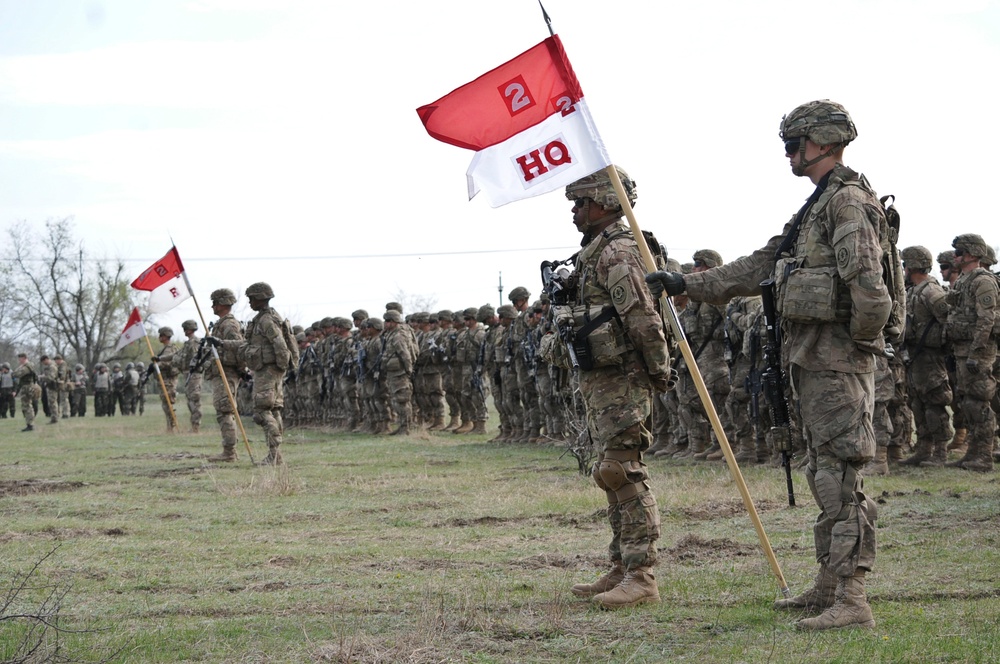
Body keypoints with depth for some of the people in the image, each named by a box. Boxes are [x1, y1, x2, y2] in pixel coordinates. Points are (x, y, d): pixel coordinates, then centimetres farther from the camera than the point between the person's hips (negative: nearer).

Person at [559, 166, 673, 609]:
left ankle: (641, 577, -13)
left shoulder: (617, 253, -15)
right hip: (598, 380, 11)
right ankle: (621, 569, 19)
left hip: (621, 382, -11)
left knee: (623, 473, -12)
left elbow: (643, 320, -21)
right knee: (613, 476, 13)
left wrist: (659, 373, -16)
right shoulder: (594, 253, 18)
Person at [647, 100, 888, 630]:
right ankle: (829, 587, 19)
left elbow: (866, 283, -23)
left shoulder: (849, 201, -12)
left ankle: (851, 602, -13)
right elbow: (757, 269, 25)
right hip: (811, 359, 10)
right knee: (824, 474, 13)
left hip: (838, 362, -10)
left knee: (840, 479, -12)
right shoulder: (815, 209, 20)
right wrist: (685, 284, 23)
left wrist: (859, 340, -13)